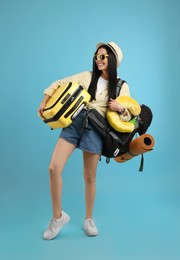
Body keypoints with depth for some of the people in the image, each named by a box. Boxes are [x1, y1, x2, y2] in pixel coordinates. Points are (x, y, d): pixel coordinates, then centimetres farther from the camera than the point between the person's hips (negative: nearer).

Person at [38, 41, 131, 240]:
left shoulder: (122, 86, 9)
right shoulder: (87, 76, 12)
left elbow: (129, 115, 10)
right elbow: (59, 84, 16)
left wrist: (121, 108, -11)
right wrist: (45, 101, 10)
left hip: (95, 129, -1)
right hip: (74, 122, 2)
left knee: (89, 177, 5)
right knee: (54, 168, -11)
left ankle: (89, 219, 28)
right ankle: (58, 216, 9)